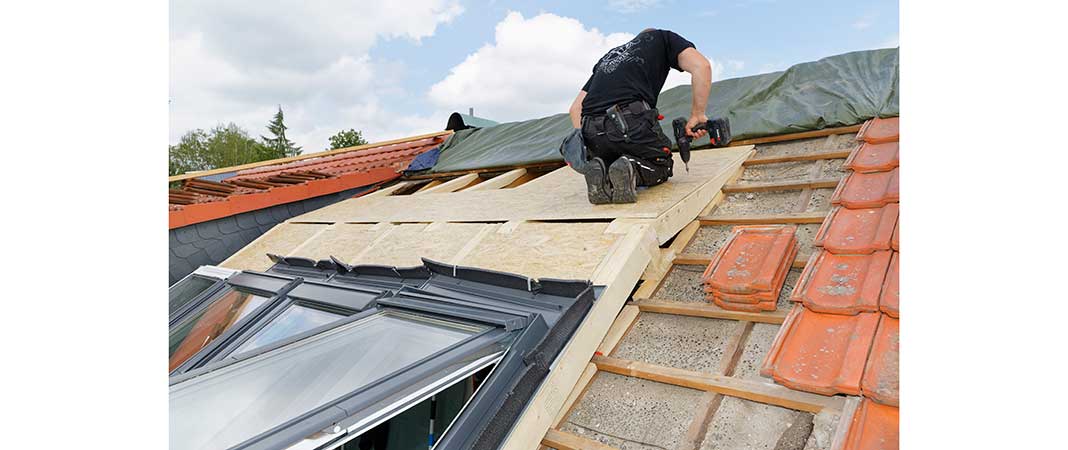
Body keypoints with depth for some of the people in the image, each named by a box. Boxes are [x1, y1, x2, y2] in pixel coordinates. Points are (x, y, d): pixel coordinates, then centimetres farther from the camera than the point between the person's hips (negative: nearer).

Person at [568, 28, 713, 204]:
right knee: (661, 165, 20)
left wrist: (588, 144, 25)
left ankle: (600, 169, -5)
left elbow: (576, 108, 28)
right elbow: (701, 66, 4)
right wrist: (697, 115, 8)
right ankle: (631, 168, -12)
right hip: (631, 121, -4)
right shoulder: (662, 38, 25)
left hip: (592, 131, 5)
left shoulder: (608, 56, 36)